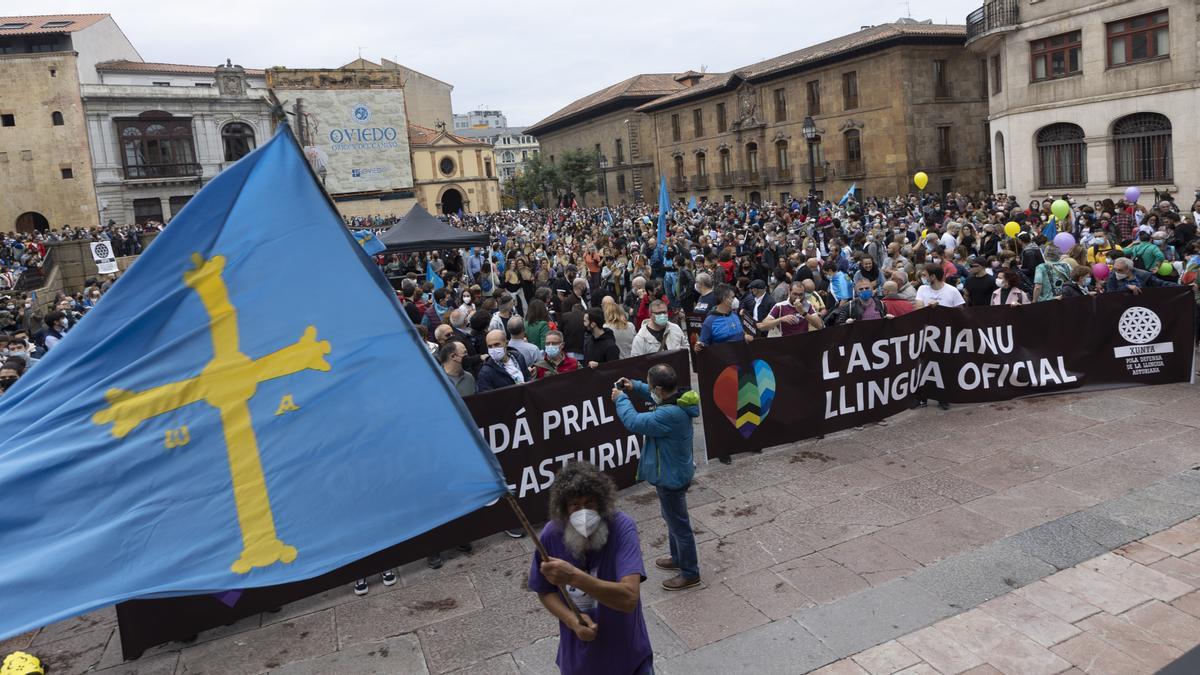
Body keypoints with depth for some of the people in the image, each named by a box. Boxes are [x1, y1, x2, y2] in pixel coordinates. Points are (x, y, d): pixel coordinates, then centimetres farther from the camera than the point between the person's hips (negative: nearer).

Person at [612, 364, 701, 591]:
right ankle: (678, 559, 46)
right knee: (673, 520, 27)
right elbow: (655, 396, 16)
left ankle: (690, 573, 25)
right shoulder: (678, 399, -7)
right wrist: (634, 386, 1)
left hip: (671, 477, -10)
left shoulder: (670, 415, -36)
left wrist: (621, 398, -13)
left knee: (679, 525, 8)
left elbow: (634, 422, -29)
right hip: (672, 473, 10)